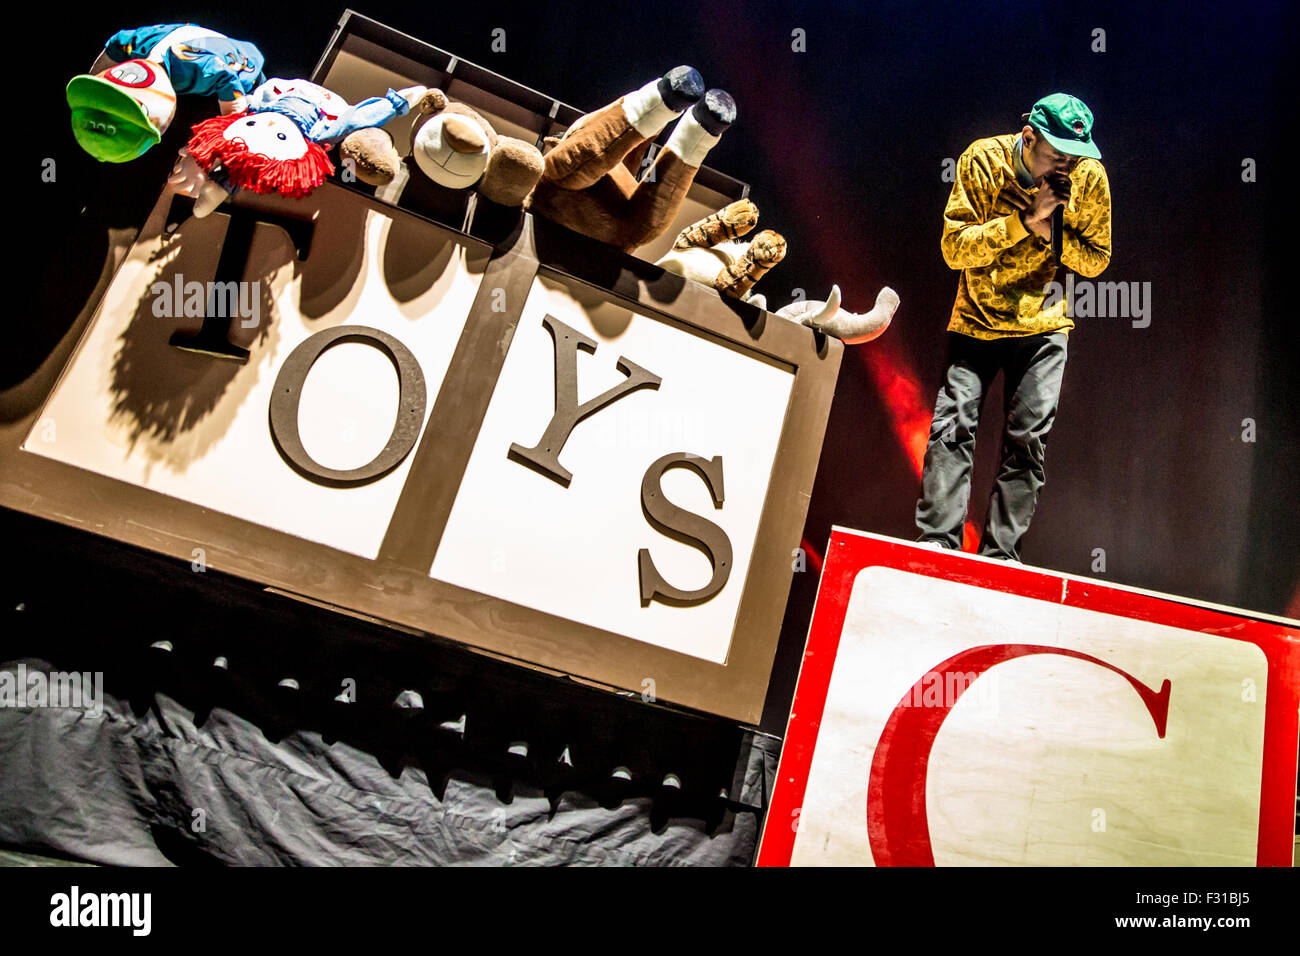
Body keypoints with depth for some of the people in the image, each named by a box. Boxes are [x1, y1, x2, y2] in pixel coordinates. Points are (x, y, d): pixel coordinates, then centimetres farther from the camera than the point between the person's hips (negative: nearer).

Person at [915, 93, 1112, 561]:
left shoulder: (1090, 177, -6)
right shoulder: (983, 160, -11)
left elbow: (1096, 259, 1)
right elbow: (955, 248, -17)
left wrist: (1051, 230, -16)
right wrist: (1025, 219, -26)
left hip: (1042, 327, 2)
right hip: (976, 320, -1)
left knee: (1028, 438, -5)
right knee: (952, 426, -12)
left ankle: (999, 554, 3)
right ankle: (937, 545, -6)